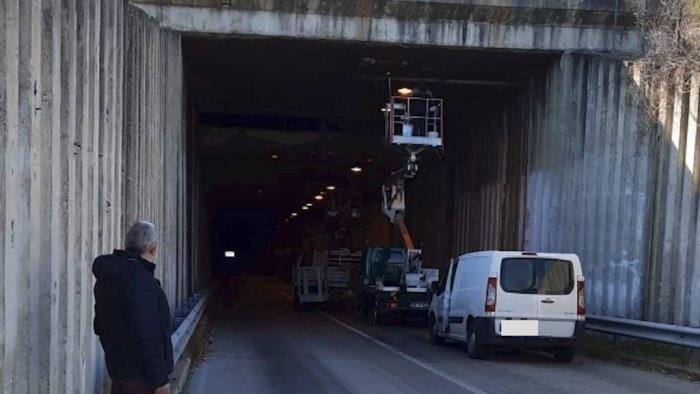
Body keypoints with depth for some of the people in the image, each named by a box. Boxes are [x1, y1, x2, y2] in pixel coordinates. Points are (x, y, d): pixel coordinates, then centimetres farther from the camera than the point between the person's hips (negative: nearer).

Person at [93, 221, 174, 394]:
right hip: (141, 374, -9)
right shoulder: (141, 281, -21)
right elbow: (146, 337, -25)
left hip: (117, 368, 9)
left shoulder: (106, 279, 8)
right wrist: (160, 379, -21)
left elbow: (100, 326, 17)